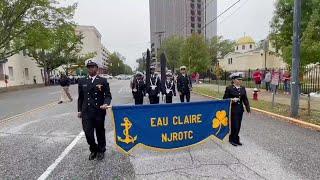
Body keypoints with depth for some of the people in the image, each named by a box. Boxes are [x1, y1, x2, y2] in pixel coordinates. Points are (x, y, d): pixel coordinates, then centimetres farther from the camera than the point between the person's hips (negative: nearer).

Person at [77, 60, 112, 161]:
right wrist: (79, 110, 12)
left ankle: (101, 151, 34)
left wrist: (106, 104, -21)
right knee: (88, 133, 0)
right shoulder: (82, 81, 8)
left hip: (99, 111, -2)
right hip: (86, 112, 2)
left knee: (100, 132, 11)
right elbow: (80, 97, 14)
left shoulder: (103, 81, -1)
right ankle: (93, 150, 28)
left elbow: (108, 95, -2)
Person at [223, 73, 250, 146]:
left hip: (240, 109, 6)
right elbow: (225, 99, -6)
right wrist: (232, 100, -23)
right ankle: (233, 140, 16)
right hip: (233, 110, -6)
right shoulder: (229, 88, -8)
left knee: (238, 126, 11)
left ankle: (236, 139, 27)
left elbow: (245, 99, 10)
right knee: (234, 125, -3)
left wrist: (248, 108, 4)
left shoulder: (243, 88, 10)